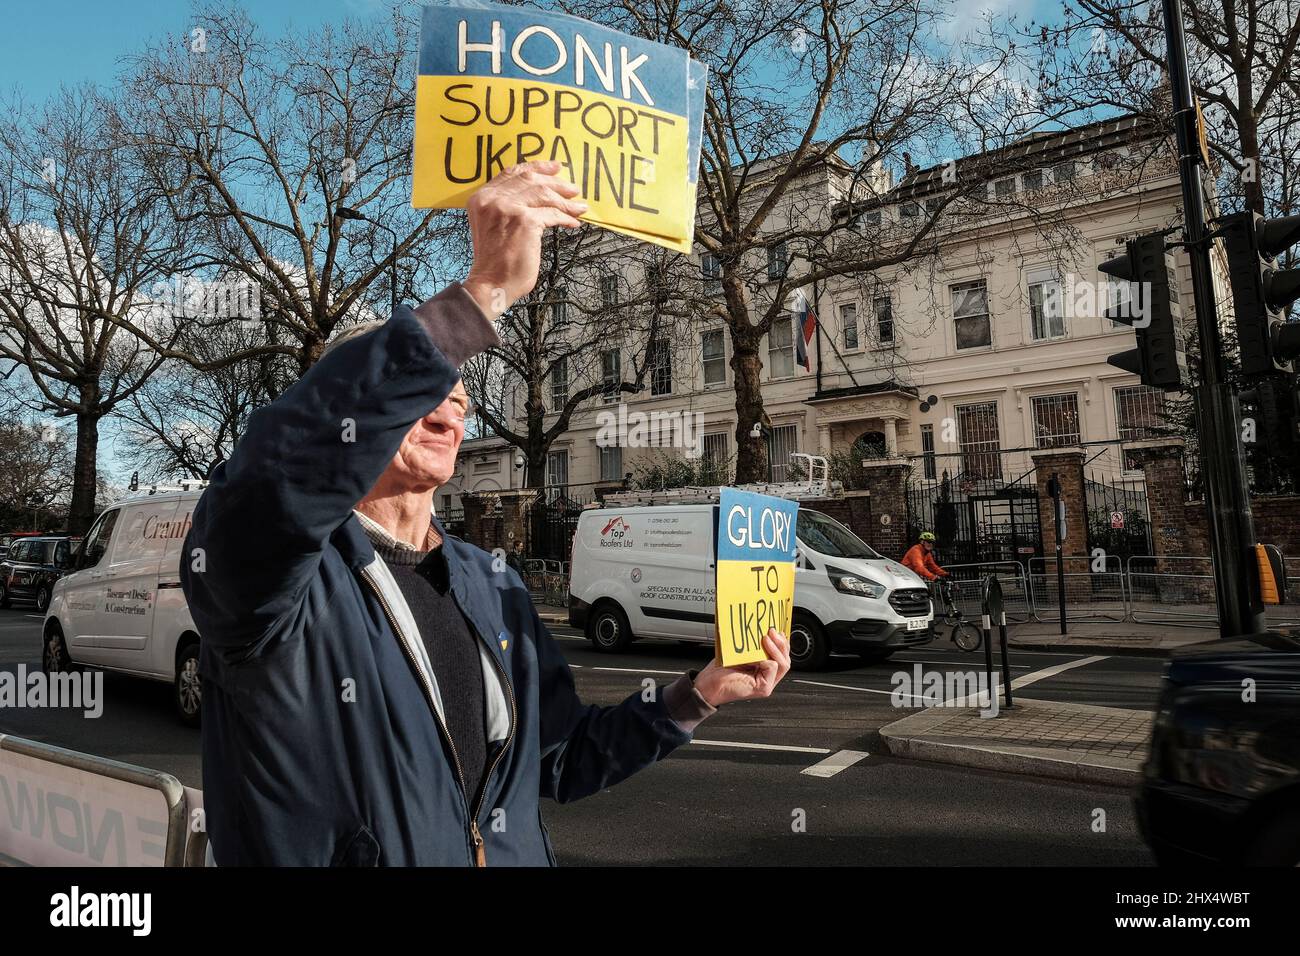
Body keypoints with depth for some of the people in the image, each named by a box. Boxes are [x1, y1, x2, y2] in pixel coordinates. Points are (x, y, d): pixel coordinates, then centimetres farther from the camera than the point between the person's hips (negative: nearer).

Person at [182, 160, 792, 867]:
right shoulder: (276, 566, -18)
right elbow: (279, 472, -43)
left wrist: (701, 693, -4)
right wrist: (485, 291, -46)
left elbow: (556, 762, 8)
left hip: (518, 848, 6)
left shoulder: (493, 590, 2)